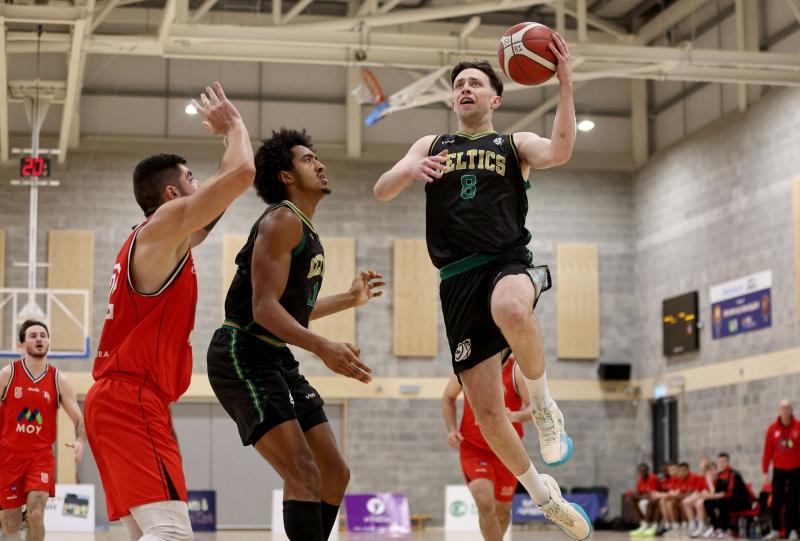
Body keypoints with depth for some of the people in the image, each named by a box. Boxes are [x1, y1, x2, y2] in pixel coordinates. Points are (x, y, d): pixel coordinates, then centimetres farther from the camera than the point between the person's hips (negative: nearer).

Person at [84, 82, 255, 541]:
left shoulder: (166, 240, 22)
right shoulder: (164, 224, -6)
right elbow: (243, 173, -15)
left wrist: (229, 137, 33)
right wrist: (234, 125, 2)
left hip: (120, 400, 11)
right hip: (132, 399, -11)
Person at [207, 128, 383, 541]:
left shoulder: (305, 230, 17)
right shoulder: (282, 221, -13)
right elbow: (264, 308, -23)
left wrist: (350, 299, 35)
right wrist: (323, 347, -36)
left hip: (277, 359, 10)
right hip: (242, 356, -10)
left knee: (335, 474, 9)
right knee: (304, 476, -20)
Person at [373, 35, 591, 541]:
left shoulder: (514, 144, 14)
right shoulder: (431, 145, 22)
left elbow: (560, 152, -9)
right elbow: (382, 191, 7)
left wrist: (566, 84, -15)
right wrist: (410, 171, -15)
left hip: (507, 262, -3)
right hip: (459, 280, 3)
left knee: (511, 310, -42)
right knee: (487, 409, 0)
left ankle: (543, 401, -15)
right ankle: (542, 492, 23)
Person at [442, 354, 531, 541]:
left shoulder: (517, 370, -12)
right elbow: (448, 397, 11)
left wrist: (515, 416, -43)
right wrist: (451, 429, -4)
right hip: (473, 448, 0)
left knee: (502, 512, 13)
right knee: (485, 504, -23)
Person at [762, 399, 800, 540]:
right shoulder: (772, 429, 0)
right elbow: (767, 451, 1)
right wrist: (765, 471, 0)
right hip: (779, 470, 1)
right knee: (776, 501, -2)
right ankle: (775, 530, 5)